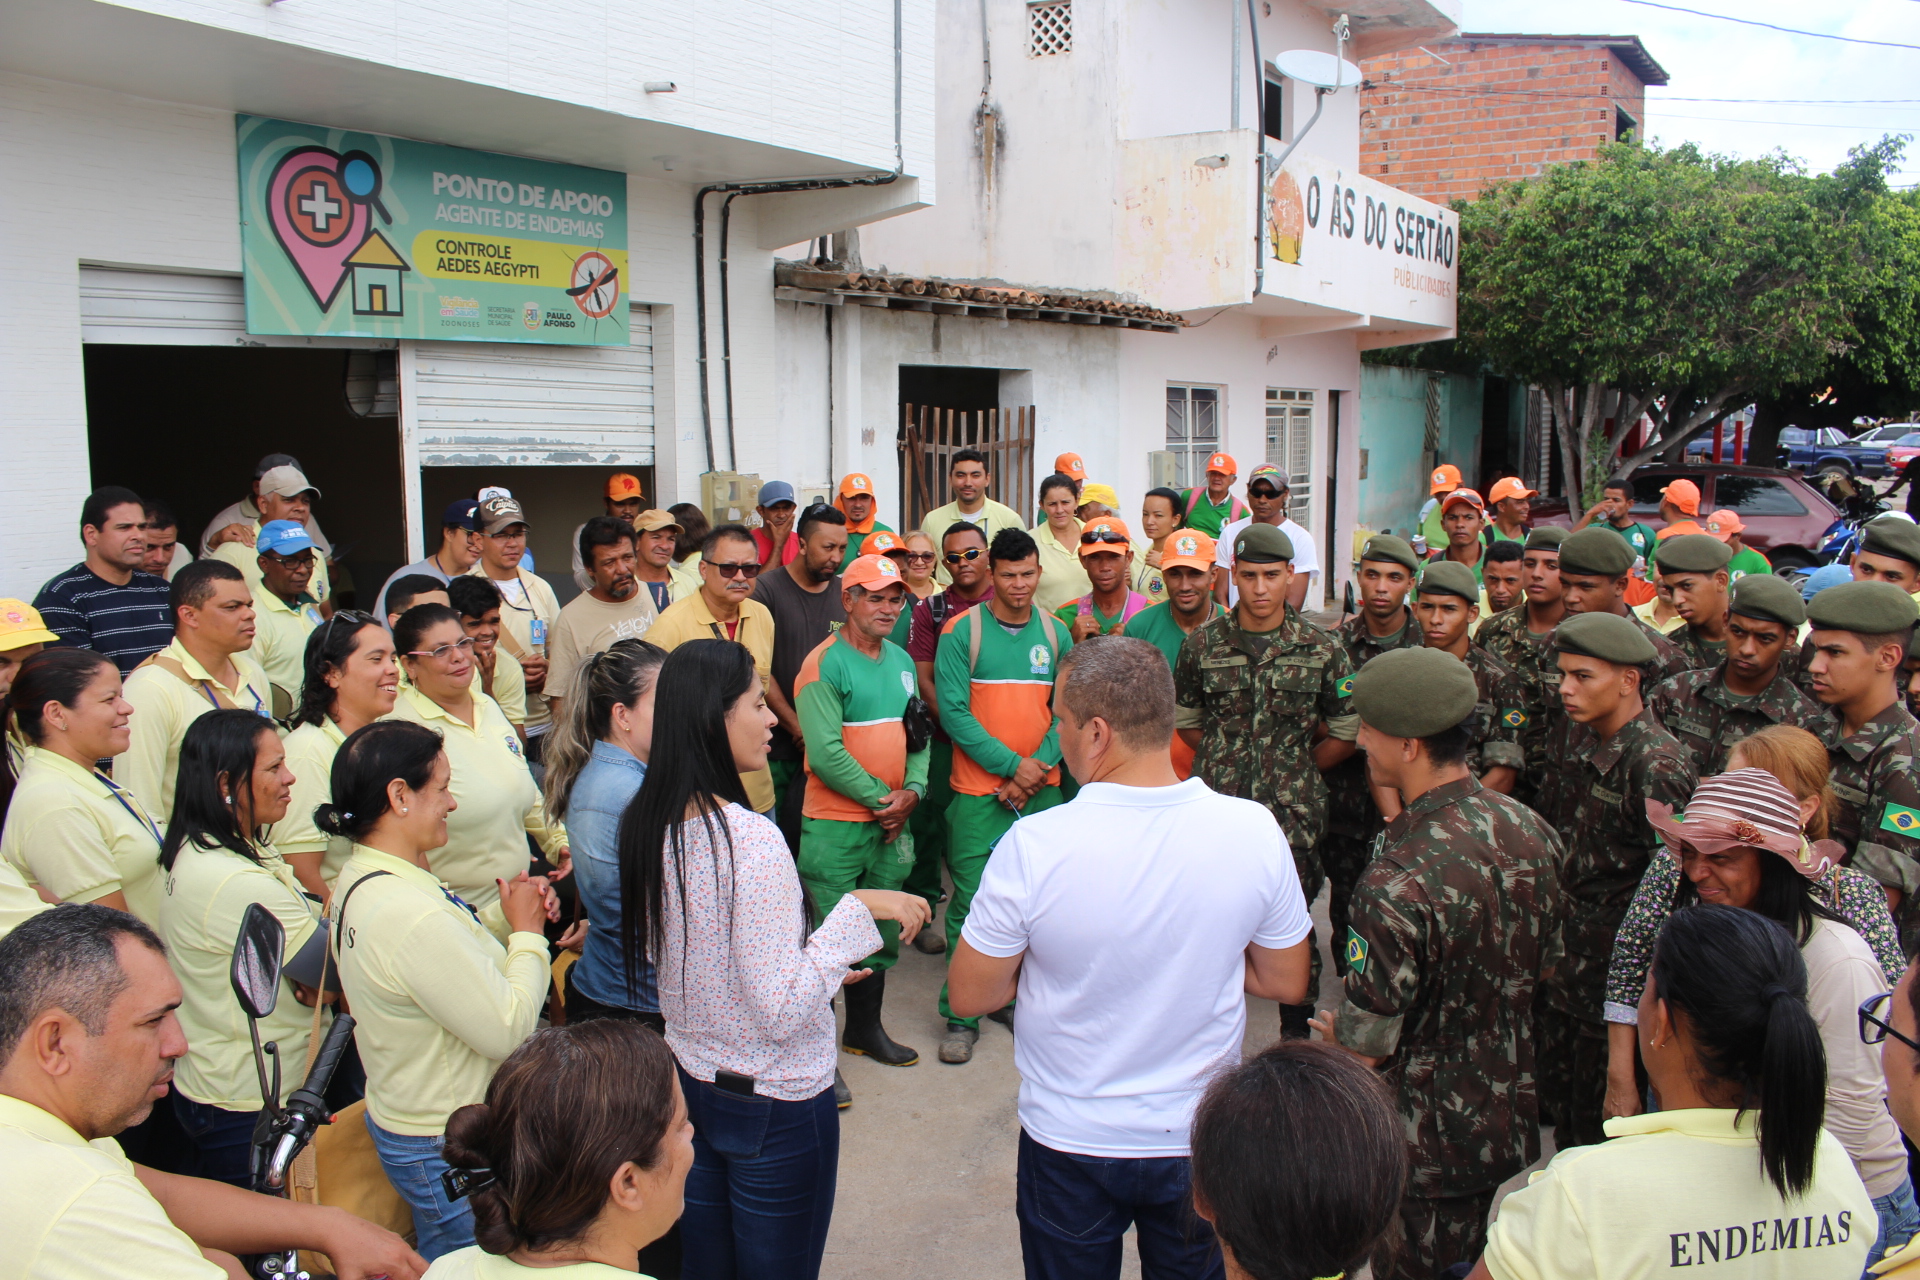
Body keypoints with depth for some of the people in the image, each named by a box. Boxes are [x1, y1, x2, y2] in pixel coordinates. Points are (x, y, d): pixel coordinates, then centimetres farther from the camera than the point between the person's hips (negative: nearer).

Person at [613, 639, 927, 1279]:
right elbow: (782, 1013, -26)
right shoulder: (749, 838, -27)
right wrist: (857, 910, -22)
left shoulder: (649, 824, -3)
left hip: (689, 1079, 7)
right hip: (776, 1105, -7)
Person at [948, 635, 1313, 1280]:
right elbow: (1287, 983, -3)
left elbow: (970, 996, -12)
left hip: (1070, 1143, -2)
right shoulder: (1254, 831, -17)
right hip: (1202, 1137, 2)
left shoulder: (1033, 846, -25)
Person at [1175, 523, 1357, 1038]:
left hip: (1292, 811, 0)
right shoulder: (1203, 643, 1)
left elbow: (1348, 733, 7)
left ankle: (1297, 1034, 25)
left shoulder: (1322, 649, -1)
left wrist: (1296, 772, 7)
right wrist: (1227, 760, 9)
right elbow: (1184, 719, 14)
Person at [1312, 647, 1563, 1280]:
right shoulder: (1530, 830, -9)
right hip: (1509, 1122, 7)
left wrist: (1338, 1030, 0)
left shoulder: (1397, 884, -33)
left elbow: (1364, 1049, -23)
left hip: (1425, 1148, -7)